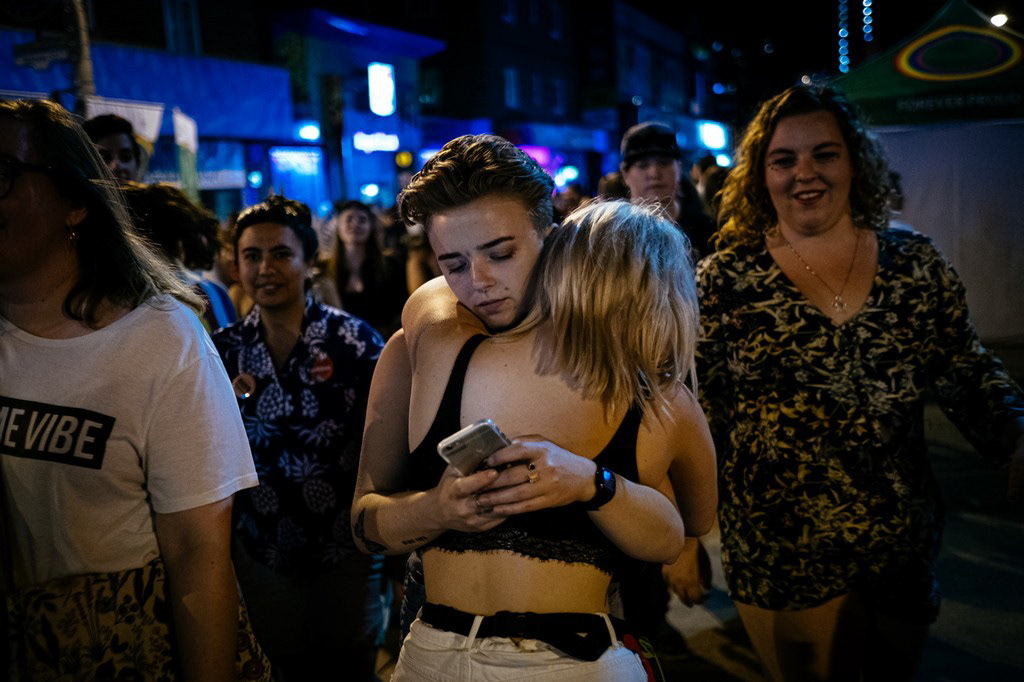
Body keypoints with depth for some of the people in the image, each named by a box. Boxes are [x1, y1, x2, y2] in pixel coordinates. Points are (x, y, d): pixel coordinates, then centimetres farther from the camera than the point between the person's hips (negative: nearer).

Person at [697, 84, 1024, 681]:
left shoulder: (914, 262, -1)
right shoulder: (726, 277, -8)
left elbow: (969, 376, 6)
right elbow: (693, 408, -4)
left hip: (905, 550, 3)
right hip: (781, 557, -2)